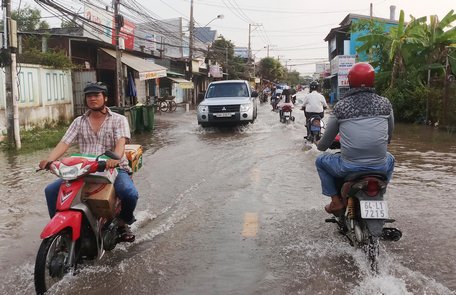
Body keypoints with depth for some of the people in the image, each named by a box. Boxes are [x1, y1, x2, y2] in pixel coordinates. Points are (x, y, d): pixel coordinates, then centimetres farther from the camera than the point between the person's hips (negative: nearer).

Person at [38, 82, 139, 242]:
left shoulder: (118, 119, 2)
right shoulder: (79, 122, 13)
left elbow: (121, 142, -16)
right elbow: (64, 143, 2)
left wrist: (115, 158, -38)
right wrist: (48, 160, -18)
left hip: (114, 168, -3)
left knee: (130, 193, -31)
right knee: (51, 191, -11)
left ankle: (123, 222, 1)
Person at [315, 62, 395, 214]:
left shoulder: (341, 106, -3)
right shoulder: (385, 103, 1)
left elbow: (325, 143, 5)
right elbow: (389, 136, 14)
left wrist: (319, 144, 29)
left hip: (349, 168, -2)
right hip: (379, 167, 3)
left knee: (320, 161, 26)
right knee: (390, 159, 38)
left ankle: (336, 200, 17)